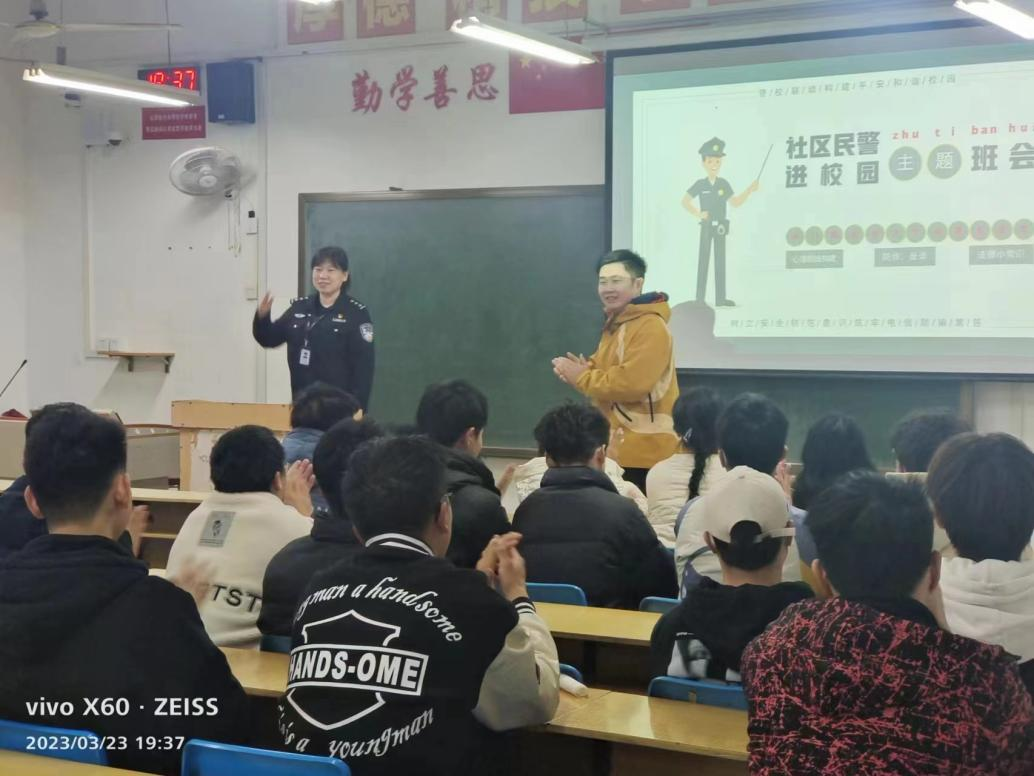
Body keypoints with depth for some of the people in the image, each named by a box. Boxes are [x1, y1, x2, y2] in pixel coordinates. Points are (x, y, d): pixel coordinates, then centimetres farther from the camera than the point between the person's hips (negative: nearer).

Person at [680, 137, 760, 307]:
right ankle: (700, 298, 2)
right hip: (706, 226, -3)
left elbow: (735, 203, 5)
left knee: (720, 261, 5)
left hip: (720, 226, 3)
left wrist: (749, 190, -5)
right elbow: (685, 201, 0)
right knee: (704, 261, 0)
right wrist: (698, 214, -9)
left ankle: (720, 298, 8)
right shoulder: (700, 184, -5)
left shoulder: (724, 184, 3)